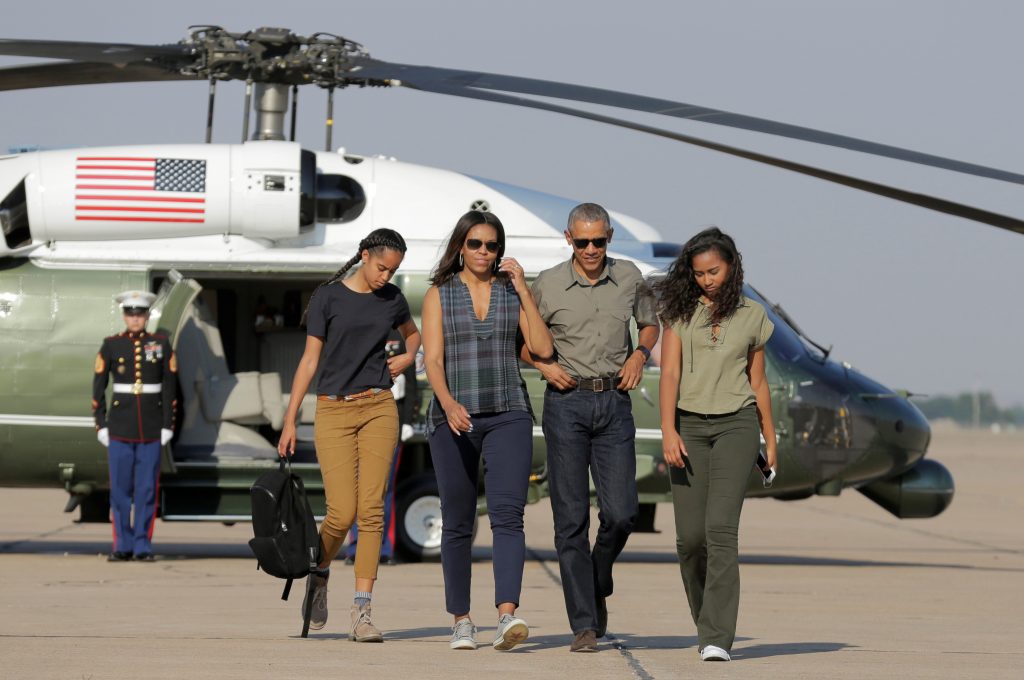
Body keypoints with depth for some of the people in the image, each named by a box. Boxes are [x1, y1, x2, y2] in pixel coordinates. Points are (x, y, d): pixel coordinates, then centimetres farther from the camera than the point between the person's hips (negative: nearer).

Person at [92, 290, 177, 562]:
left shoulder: (161, 344, 4)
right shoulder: (111, 345, 3)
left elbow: (170, 388, 5)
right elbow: (98, 388, 4)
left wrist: (168, 425, -1)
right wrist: (100, 425, -1)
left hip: (151, 428, 0)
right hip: (120, 427, 0)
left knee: (147, 489, 0)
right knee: (120, 489, 1)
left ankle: (143, 547, 5)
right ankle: (123, 547, 8)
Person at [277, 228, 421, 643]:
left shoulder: (392, 299, 9)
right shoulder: (328, 297, -1)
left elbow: (412, 332, 31)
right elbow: (310, 359, 1)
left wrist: (408, 356, 9)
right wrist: (290, 419, -2)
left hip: (379, 408, 3)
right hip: (334, 410, -3)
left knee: (371, 509, -7)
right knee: (342, 512, -8)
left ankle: (362, 612, -6)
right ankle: (319, 576, 23)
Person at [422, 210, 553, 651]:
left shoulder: (513, 292, 9)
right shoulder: (439, 295, 6)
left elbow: (543, 349, 0)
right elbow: (432, 360, -5)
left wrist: (523, 290, -2)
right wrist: (448, 404, -24)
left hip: (508, 415, 0)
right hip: (454, 417, 0)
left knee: (507, 514, -17)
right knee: (457, 523, 4)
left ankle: (508, 615, -29)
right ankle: (461, 620, 15)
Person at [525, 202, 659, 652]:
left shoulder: (628, 278, 5)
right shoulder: (548, 285, -1)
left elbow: (649, 323, 22)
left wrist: (640, 354, 3)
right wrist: (544, 365, -7)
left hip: (614, 403, 2)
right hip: (567, 402, -2)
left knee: (620, 513, -6)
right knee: (571, 517, -4)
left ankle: (597, 587, 24)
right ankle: (584, 625, -2)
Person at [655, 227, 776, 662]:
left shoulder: (751, 316, 7)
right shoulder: (681, 311, 5)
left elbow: (757, 381, 15)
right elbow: (669, 371, -3)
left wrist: (770, 438, 18)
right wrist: (668, 430, -14)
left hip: (736, 425, -1)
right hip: (689, 425, 1)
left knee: (721, 528, -16)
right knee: (690, 536, 0)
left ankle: (717, 638, -20)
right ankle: (707, 623, 22)